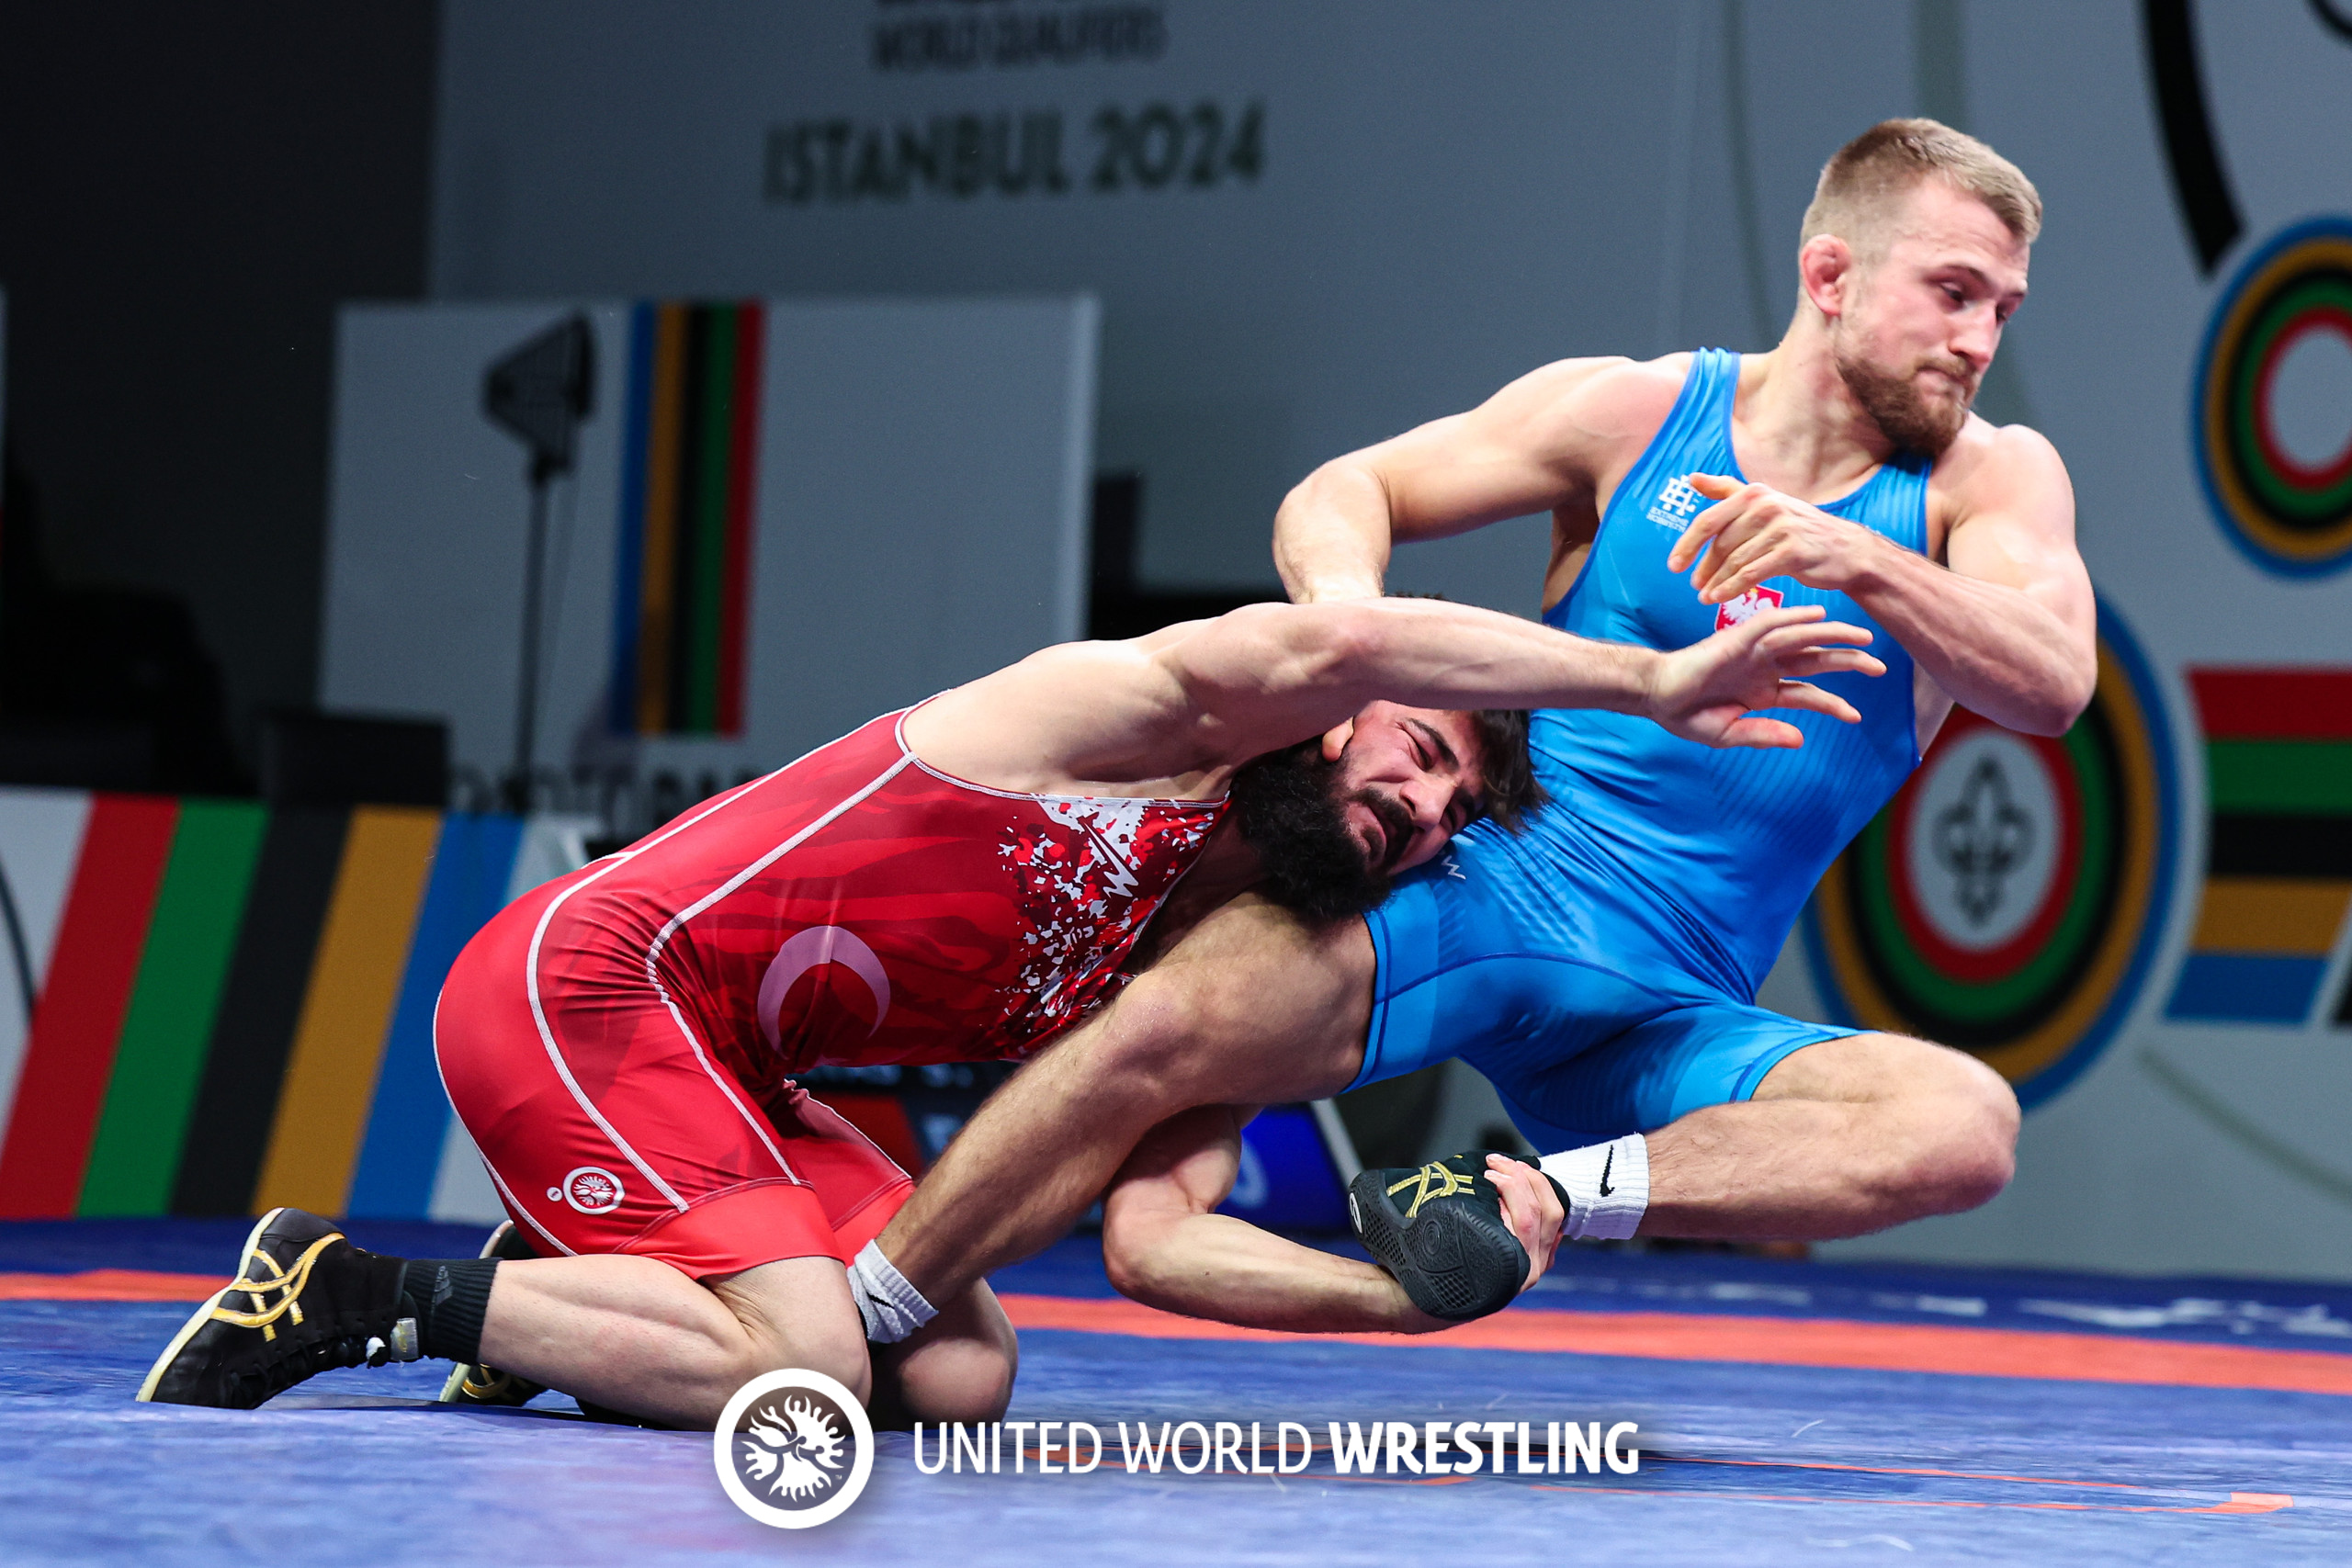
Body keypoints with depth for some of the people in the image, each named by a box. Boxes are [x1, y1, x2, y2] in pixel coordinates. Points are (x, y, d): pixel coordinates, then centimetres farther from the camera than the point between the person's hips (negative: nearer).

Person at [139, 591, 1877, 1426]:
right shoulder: (1121, 717, -11)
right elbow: (1336, 640, -32)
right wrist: (1655, 682, -32)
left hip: (714, 1074, 9)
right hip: (583, 980, -9)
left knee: (961, 1375, -2)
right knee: (800, 1365, -22)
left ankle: (568, 1282, 14)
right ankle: (352, 1293, -9)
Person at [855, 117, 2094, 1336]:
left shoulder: (1989, 478, 6)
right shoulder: (1634, 414, 5)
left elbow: (2052, 684, -12)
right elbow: (1342, 491, 10)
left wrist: (1854, 560, -28)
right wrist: (1346, 611, -14)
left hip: (1667, 1019, 1)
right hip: (1476, 887, -1)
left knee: (1968, 1127, -28)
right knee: (1158, 1030, -28)